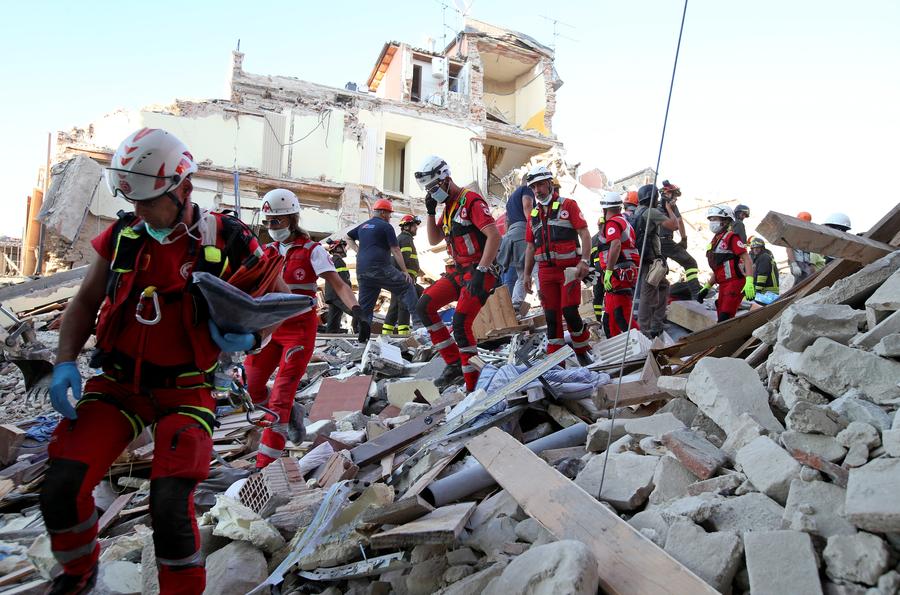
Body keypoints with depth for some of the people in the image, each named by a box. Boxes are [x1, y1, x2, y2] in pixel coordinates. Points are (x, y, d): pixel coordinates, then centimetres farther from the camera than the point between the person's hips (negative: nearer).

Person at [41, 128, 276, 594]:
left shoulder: (227, 242, -10)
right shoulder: (122, 236, -1)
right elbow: (86, 302, 11)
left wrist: (247, 337, -17)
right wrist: (65, 363, -2)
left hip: (185, 391, -3)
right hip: (118, 383, 4)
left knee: (170, 505, -18)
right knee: (60, 489, -6)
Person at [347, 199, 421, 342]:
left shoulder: (363, 226, 20)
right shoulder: (385, 226, -1)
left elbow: (349, 237, 36)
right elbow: (396, 250, -5)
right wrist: (405, 271, -2)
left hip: (361, 271, 7)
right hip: (380, 269, -7)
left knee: (365, 306, 9)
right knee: (407, 287, 0)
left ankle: (362, 338, 7)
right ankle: (418, 322, -9)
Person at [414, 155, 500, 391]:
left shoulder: (471, 201, -12)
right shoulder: (448, 207, 16)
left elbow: (494, 236, -22)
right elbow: (433, 241, 21)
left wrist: (480, 272, -26)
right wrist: (430, 211, 8)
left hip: (479, 272, -9)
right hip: (459, 271, 9)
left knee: (461, 323, -18)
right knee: (424, 306, -1)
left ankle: (474, 387, -8)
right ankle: (454, 363, 2)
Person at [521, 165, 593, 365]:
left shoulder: (567, 205, 2)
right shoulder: (533, 214, 17)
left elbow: (584, 234, -6)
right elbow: (530, 247, 19)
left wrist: (585, 261, -19)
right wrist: (527, 274, 14)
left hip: (569, 268, -4)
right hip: (546, 270, 5)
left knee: (569, 311, -10)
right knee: (551, 315, 5)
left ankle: (583, 351, 13)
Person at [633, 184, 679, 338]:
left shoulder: (638, 212, 13)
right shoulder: (651, 212, -14)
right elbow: (674, 225, -13)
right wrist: (669, 209, 1)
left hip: (647, 260, 10)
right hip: (650, 261, -10)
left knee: (663, 286, 21)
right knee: (648, 295, -5)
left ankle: (657, 323, 25)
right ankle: (644, 331, 0)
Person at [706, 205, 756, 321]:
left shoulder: (731, 237, -8)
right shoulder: (716, 239, 19)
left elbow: (747, 259, -16)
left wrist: (749, 282, -27)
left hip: (735, 282, -9)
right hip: (723, 285, 9)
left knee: (724, 319, -16)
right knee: (721, 317, 10)